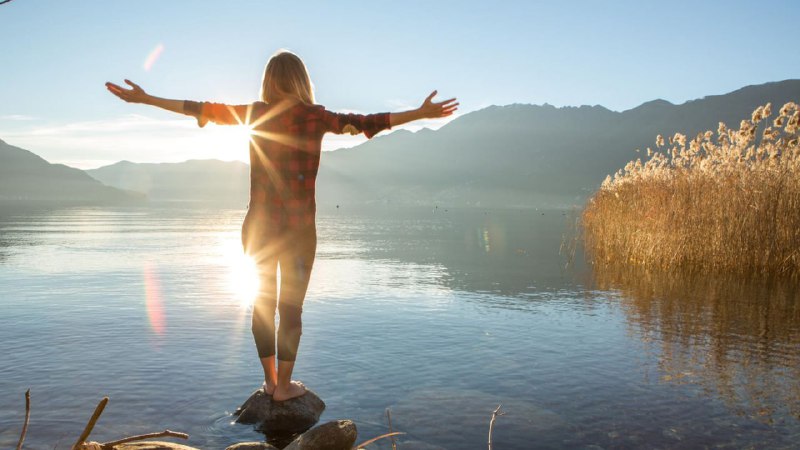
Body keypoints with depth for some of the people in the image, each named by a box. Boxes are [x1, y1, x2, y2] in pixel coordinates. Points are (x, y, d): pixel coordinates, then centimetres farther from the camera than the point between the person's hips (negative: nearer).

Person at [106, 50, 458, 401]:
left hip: (258, 226, 3)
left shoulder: (254, 114, 1)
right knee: (291, 306, 7)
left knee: (263, 301, 14)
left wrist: (144, 98, 17)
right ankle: (284, 386, 15)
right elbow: (362, 123, -12)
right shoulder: (313, 117, -7)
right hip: (297, 228, -3)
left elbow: (203, 109, 6)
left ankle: (270, 380, 25)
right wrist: (421, 114, -12)